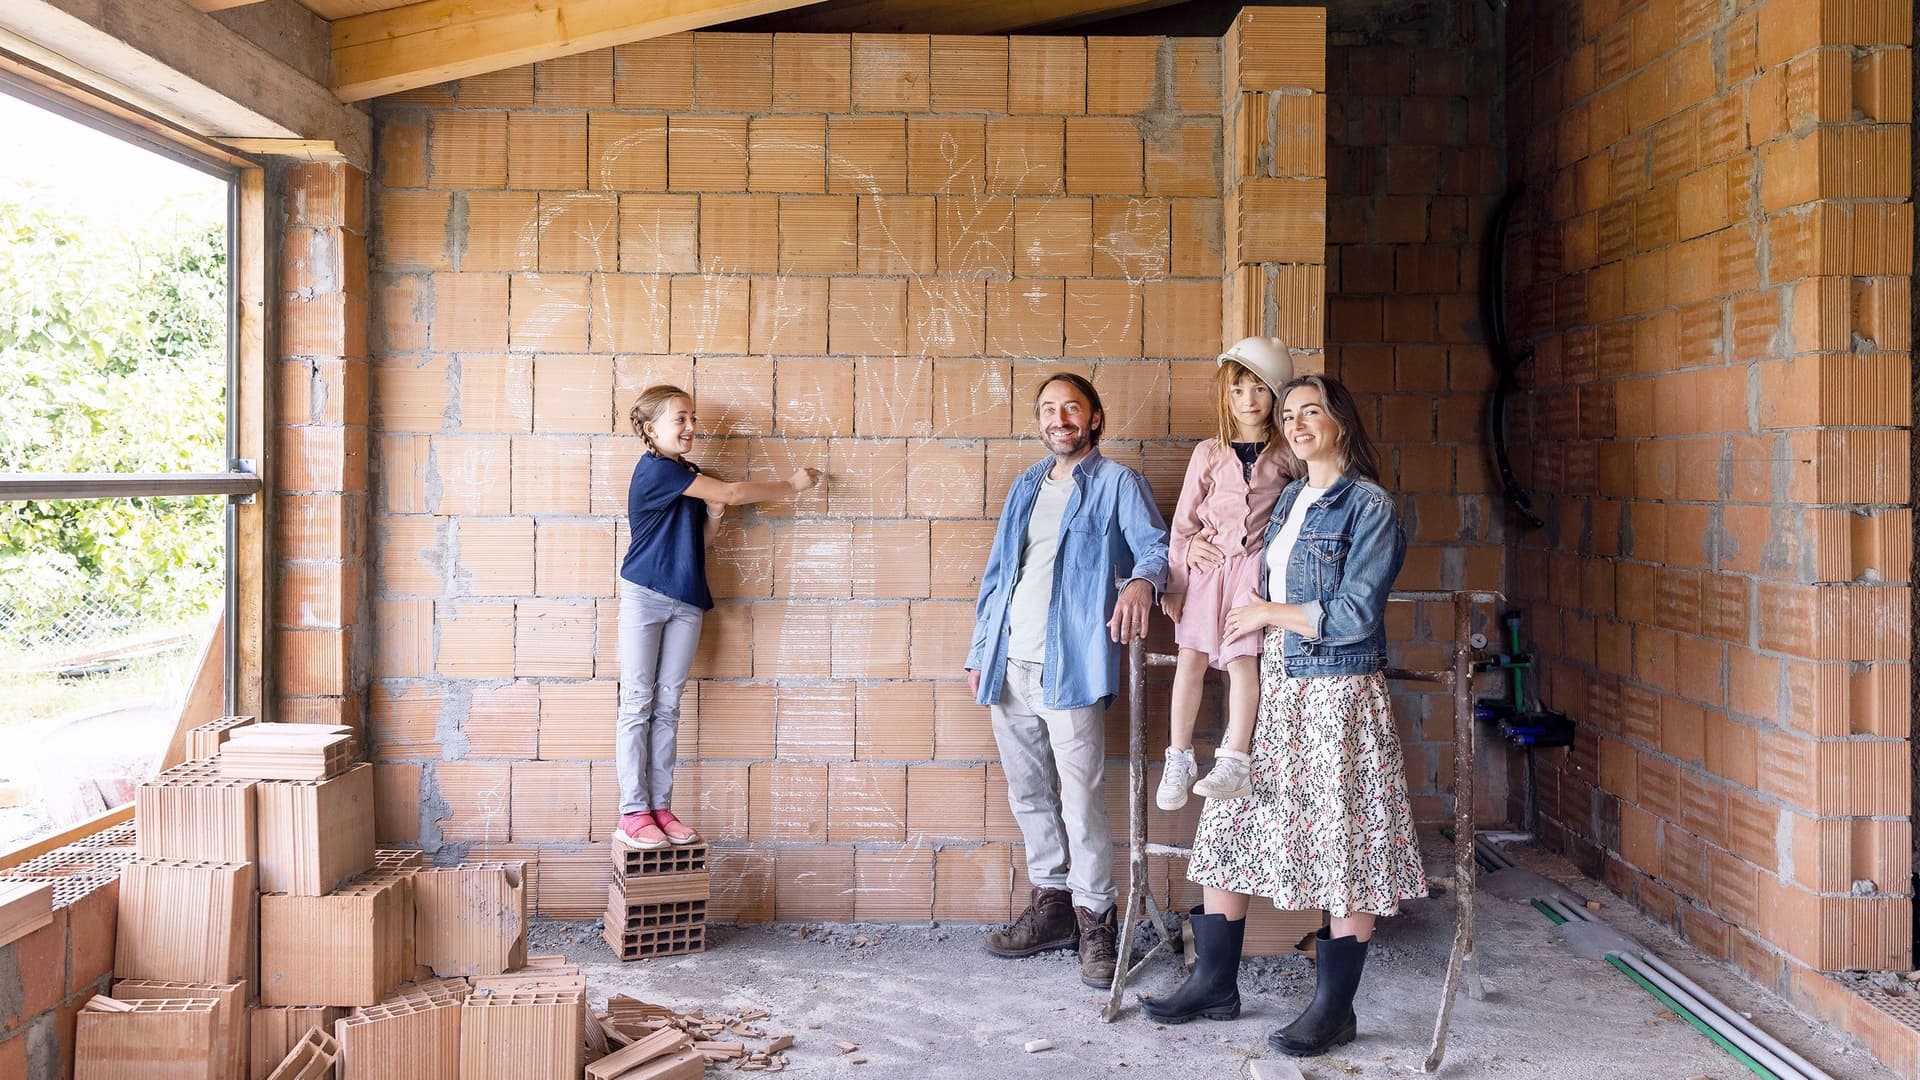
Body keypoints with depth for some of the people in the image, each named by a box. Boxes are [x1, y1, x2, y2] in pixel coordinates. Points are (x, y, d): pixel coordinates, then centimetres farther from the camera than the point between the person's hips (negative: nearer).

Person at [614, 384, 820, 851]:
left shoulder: (689, 478, 15)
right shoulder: (655, 469, -11)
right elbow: (733, 492, -13)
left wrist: (714, 512, -2)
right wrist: (791, 485, -2)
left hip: (685, 601, 7)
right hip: (644, 597, -7)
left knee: (667, 708, 7)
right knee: (637, 705, -4)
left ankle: (660, 809, 10)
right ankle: (633, 814, -1)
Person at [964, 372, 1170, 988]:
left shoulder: (1117, 484, 3)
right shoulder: (1026, 488, 20)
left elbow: (1154, 545, -10)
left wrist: (1142, 581, -34)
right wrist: (978, 652, 16)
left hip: (1069, 666, -6)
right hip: (1009, 667, 6)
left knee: (1081, 799, -7)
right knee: (1028, 794, 12)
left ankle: (1093, 920, 3)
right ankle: (1051, 903, 24)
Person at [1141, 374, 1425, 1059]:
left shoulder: (1370, 506, -9)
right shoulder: (1288, 499, 14)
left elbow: (1353, 615, -16)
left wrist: (1269, 613, -7)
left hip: (1337, 694, -8)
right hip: (1274, 690, 8)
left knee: (1343, 848, 1)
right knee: (1227, 828, 8)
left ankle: (1334, 1008, 12)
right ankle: (1215, 983, 20)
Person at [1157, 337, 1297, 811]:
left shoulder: (1286, 454, 5)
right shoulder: (1208, 454, 7)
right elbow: (1183, 522, 7)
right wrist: (1174, 583, 4)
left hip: (1255, 565, -2)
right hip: (1207, 565, 2)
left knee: (1243, 657, -13)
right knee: (1191, 658, -1)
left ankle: (1234, 763, -14)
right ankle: (1179, 760, 6)